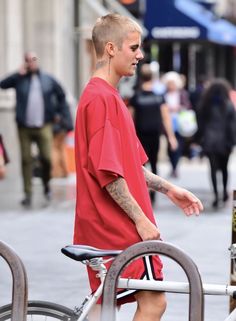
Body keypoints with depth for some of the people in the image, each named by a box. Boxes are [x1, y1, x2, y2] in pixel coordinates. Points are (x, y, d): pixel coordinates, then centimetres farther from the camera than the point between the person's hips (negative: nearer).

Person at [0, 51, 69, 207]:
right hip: (24, 128, 0)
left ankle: (46, 184, 21)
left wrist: (58, 112, 12)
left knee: (47, 158, -7)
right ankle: (28, 194, 3)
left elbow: (61, 95, 19)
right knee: (26, 160, -1)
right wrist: (19, 74, -13)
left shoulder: (48, 80, 8)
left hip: (43, 127, 0)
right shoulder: (20, 79, 5)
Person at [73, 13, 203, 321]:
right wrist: (141, 218, -18)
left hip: (108, 226, 10)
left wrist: (167, 188, 15)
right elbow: (107, 171, -21)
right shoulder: (100, 98, -16)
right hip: (119, 226, -10)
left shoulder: (107, 97, 17)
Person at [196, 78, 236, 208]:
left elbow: (200, 123, 5)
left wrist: (200, 139, 13)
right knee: (224, 167, 18)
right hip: (224, 141, -1)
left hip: (209, 141, 1)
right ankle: (225, 191, 24)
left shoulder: (205, 105, 0)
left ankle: (216, 194, -8)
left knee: (213, 168, 2)